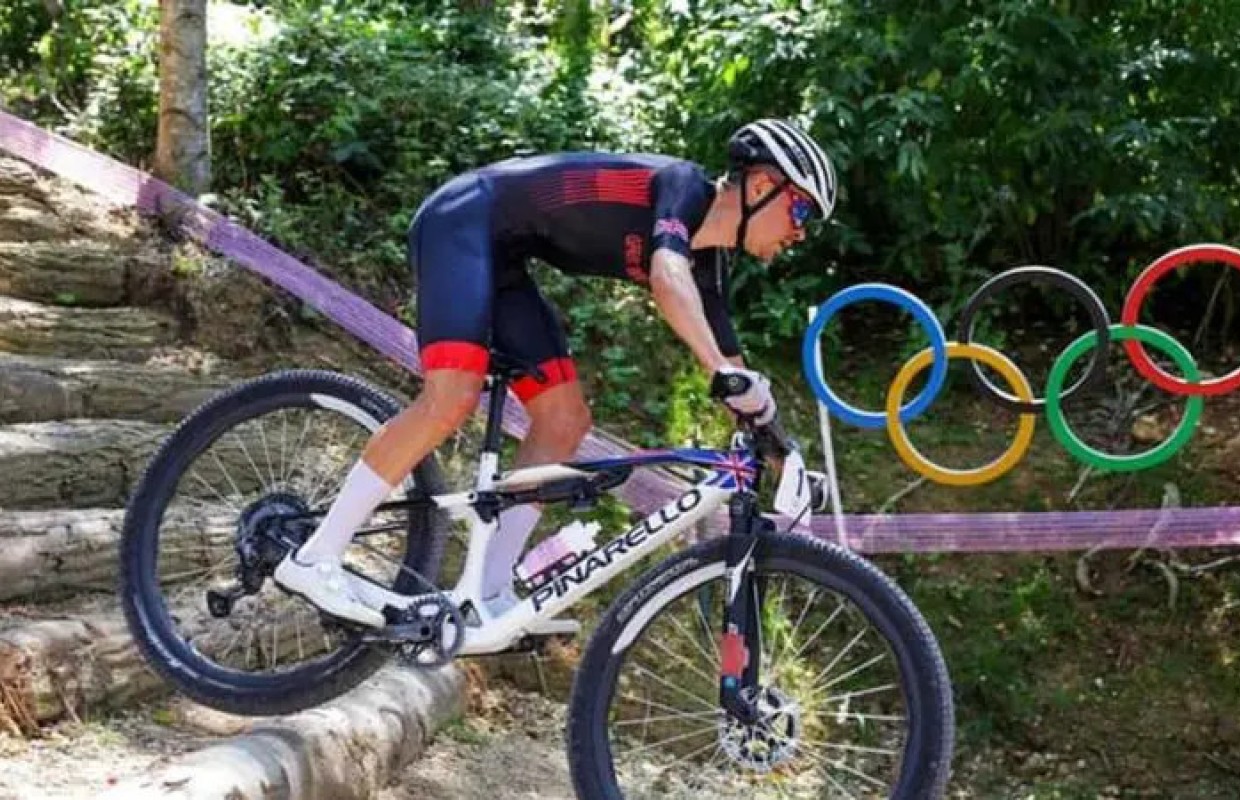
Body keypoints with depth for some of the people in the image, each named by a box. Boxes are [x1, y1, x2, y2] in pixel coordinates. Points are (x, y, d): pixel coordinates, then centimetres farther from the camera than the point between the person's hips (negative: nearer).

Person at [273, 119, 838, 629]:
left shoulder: (707, 263, 7)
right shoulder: (683, 185, -18)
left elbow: (731, 366, 12)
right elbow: (667, 278, -39)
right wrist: (726, 374, -50)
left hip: (500, 258, 10)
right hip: (464, 221, -9)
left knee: (565, 422, 1)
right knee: (452, 399, -24)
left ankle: (490, 597, 1)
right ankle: (314, 559, -17)